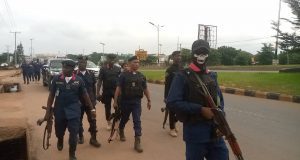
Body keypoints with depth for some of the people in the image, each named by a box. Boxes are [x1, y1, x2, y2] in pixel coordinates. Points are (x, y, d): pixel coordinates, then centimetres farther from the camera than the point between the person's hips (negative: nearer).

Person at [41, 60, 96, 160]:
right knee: (59, 132, 18)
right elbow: (51, 95, -2)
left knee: (73, 134, -2)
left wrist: (92, 109, 4)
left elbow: (85, 95, 2)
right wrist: (48, 111, -4)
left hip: (74, 111, -1)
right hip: (59, 110, 1)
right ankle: (60, 141, 55)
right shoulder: (56, 79, -5)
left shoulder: (78, 80, -5)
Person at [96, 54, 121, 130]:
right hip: (106, 91, 0)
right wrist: (98, 93, -7)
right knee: (107, 107, 10)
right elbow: (99, 81, -2)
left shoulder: (118, 69, 2)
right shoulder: (103, 69, -1)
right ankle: (109, 123, 26)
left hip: (116, 90, 0)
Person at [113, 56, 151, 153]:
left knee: (137, 121, -6)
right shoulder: (124, 75, -7)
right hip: (125, 101, -1)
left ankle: (137, 142, -3)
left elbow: (145, 89, 11)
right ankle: (121, 131, 48)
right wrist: (115, 101, -11)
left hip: (137, 102, 2)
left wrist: (149, 100, 12)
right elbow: (118, 88, -9)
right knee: (124, 119, 18)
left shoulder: (141, 76, 4)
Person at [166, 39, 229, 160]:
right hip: (194, 132, -5)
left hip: (215, 131, 6)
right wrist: (200, 110, -19)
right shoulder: (183, 77, -8)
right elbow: (172, 103, -16)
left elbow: (220, 99, 17)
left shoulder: (212, 76, 11)